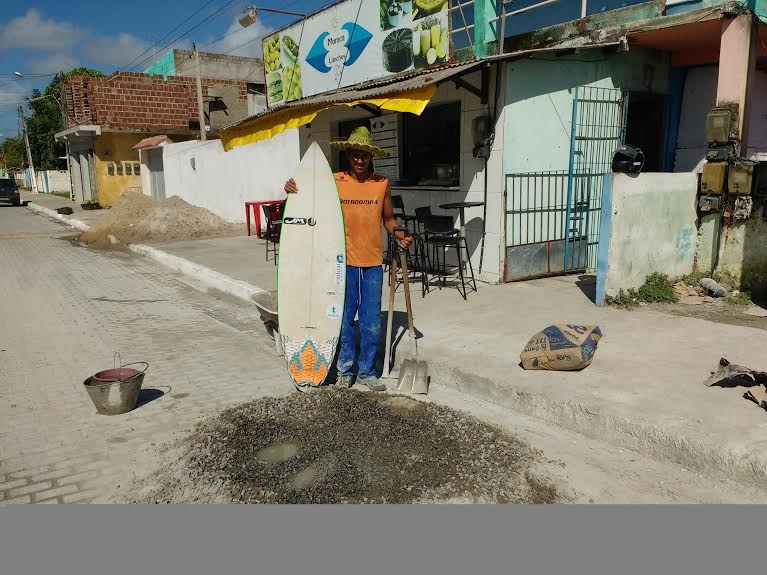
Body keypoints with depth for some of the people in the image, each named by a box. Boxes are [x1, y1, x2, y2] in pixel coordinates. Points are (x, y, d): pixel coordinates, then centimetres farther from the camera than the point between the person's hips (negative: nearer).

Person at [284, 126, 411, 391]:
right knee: (344, 319, 8)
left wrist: (399, 235, -7)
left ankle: (367, 371, 24)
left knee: (372, 322, 8)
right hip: (344, 262, -1)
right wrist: (293, 190, -12)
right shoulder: (334, 182, -3)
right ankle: (345, 370, 24)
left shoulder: (383, 184, 2)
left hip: (373, 262, 1)